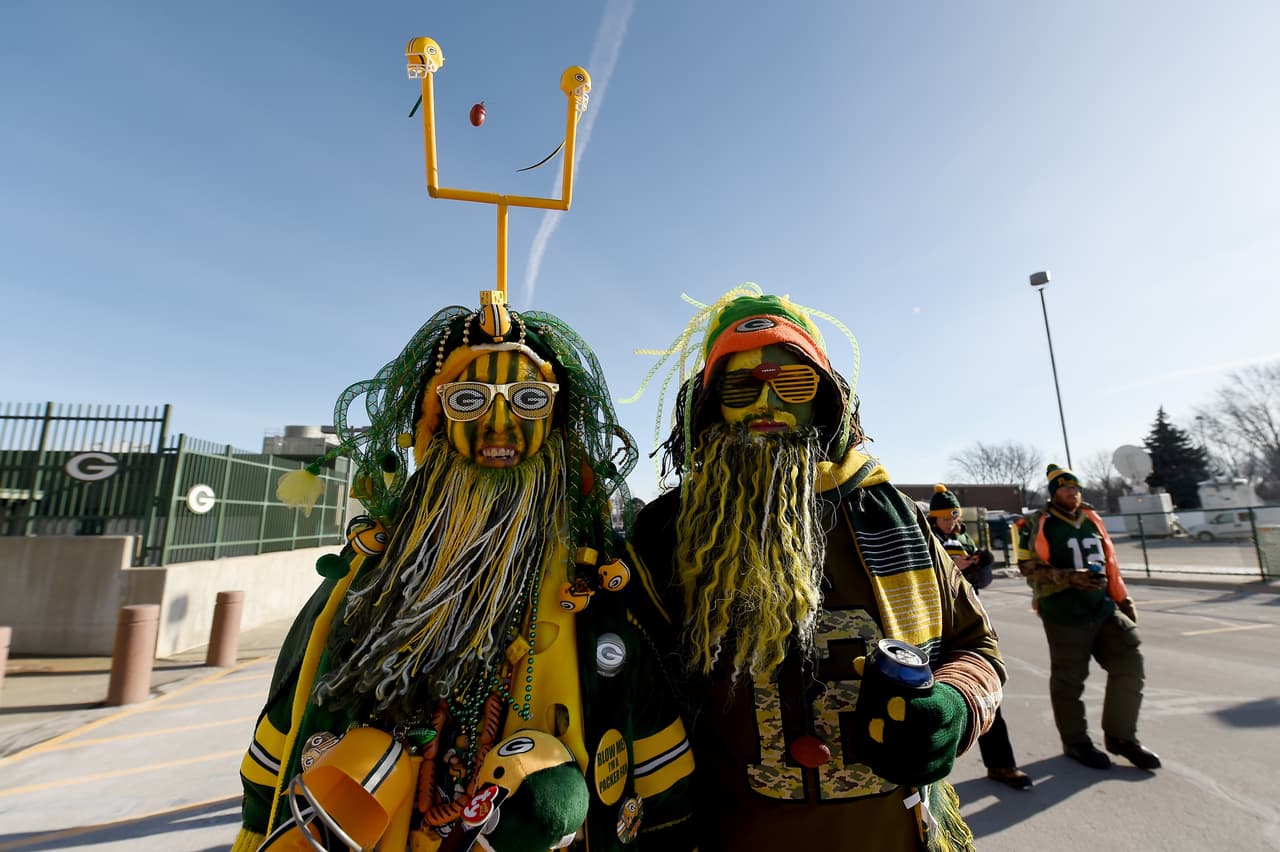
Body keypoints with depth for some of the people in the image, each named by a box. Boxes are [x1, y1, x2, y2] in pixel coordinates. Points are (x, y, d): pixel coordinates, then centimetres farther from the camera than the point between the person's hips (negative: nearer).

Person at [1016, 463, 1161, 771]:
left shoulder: (1092, 519, 13)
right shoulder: (1039, 525, -7)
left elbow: (1110, 561, 20)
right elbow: (1031, 570, -11)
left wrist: (1123, 599, 18)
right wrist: (1071, 578, -22)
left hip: (1103, 608, 6)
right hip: (1064, 615, -6)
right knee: (1069, 679, 3)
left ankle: (1120, 736, 22)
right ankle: (1076, 741, 21)